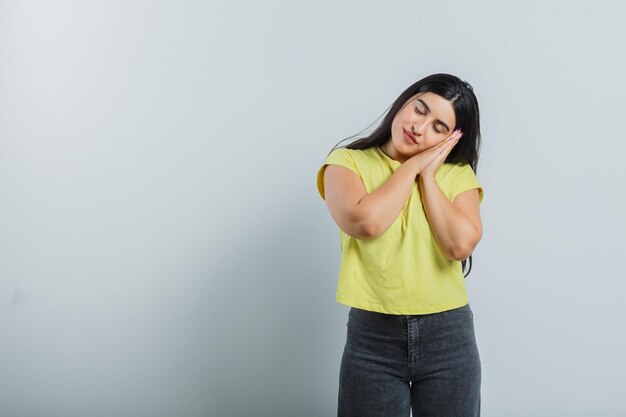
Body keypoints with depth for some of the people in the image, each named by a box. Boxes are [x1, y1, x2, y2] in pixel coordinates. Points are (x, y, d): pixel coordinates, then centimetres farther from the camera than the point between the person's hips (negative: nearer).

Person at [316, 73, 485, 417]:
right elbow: (366, 222, -19)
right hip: (373, 337, -1)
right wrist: (412, 166, -7)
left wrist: (428, 176, -7)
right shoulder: (348, 162, 0)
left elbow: (460, 245, -12)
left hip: (449, 336, 2)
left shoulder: (458, 173, 3)